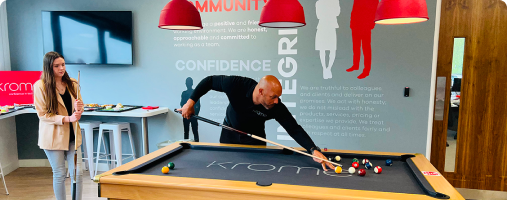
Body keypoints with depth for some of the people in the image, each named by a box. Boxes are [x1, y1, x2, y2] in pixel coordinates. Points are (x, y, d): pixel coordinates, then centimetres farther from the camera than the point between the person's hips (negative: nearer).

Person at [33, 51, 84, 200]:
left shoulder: (72, 84, 4)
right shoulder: (40, 86, -9)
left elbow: (80, 106, 12)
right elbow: (43, 114, -11)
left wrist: (79, 109, -12)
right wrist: (67, 118, -21)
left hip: (72, 135, 4)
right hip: (53, 136, -4)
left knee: (78, 173, 3)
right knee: (59, 174, 6)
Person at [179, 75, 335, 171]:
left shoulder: (277, 108, -34)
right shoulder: (237, 84, -36)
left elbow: (295, 129, -34)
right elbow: (209, 81, -21)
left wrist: (314, 150, -48)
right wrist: (191, 102, -22)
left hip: (254, 138, 0)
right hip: (230, 134, 0)